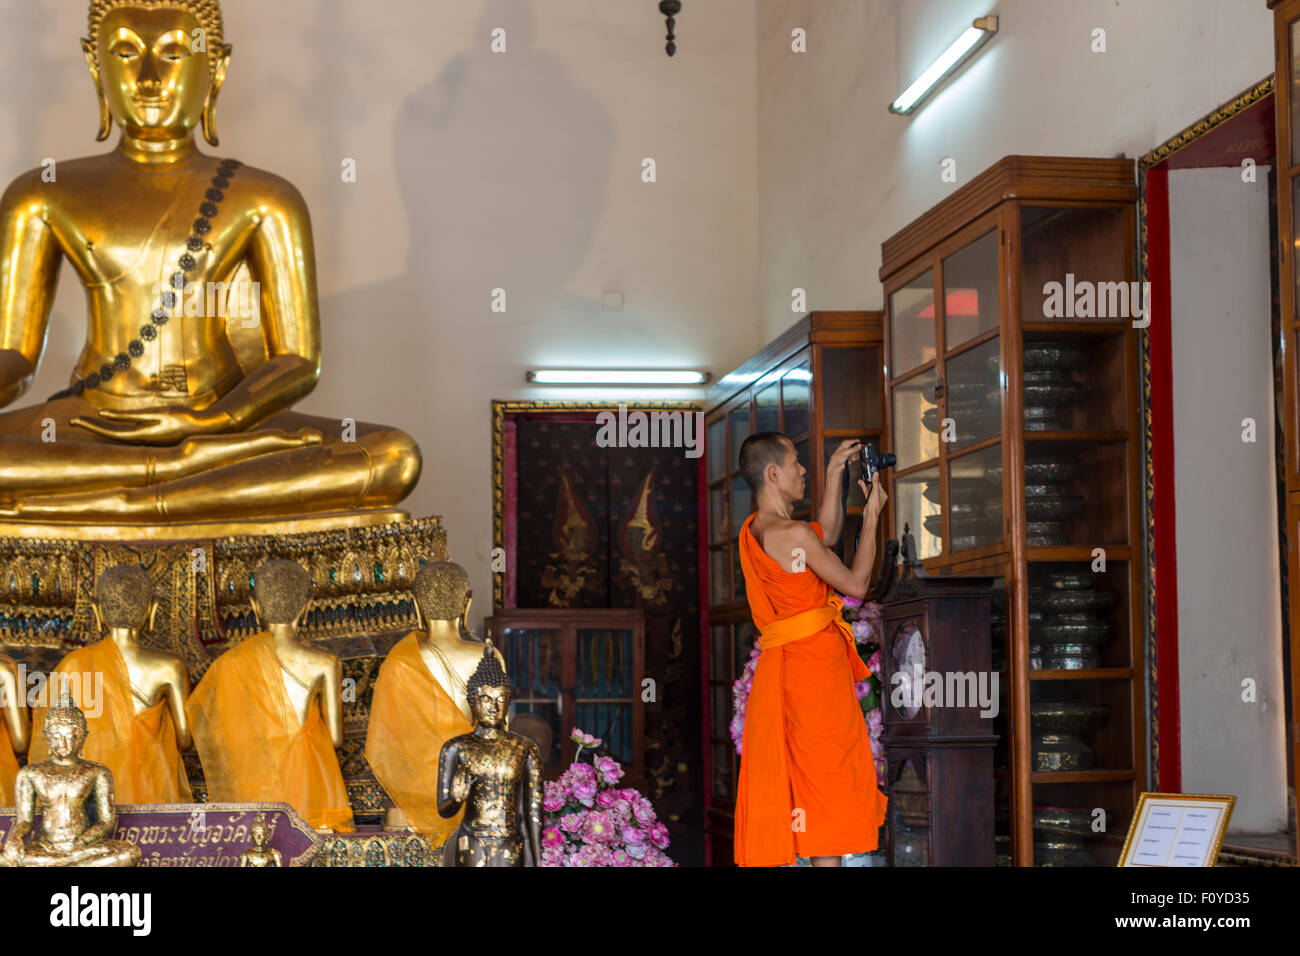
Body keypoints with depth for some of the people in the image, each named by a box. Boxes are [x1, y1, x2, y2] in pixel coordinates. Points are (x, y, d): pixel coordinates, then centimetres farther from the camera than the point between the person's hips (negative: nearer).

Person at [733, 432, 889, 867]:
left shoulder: (753, 529, 8)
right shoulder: (793, 534, -19)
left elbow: (826, 536, 23)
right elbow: (855, 584, -9)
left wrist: (833, 476, 18)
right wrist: (871, 517, 0)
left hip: (781, 665, 9)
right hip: (815, 665, -9)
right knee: (827, 777, -2)